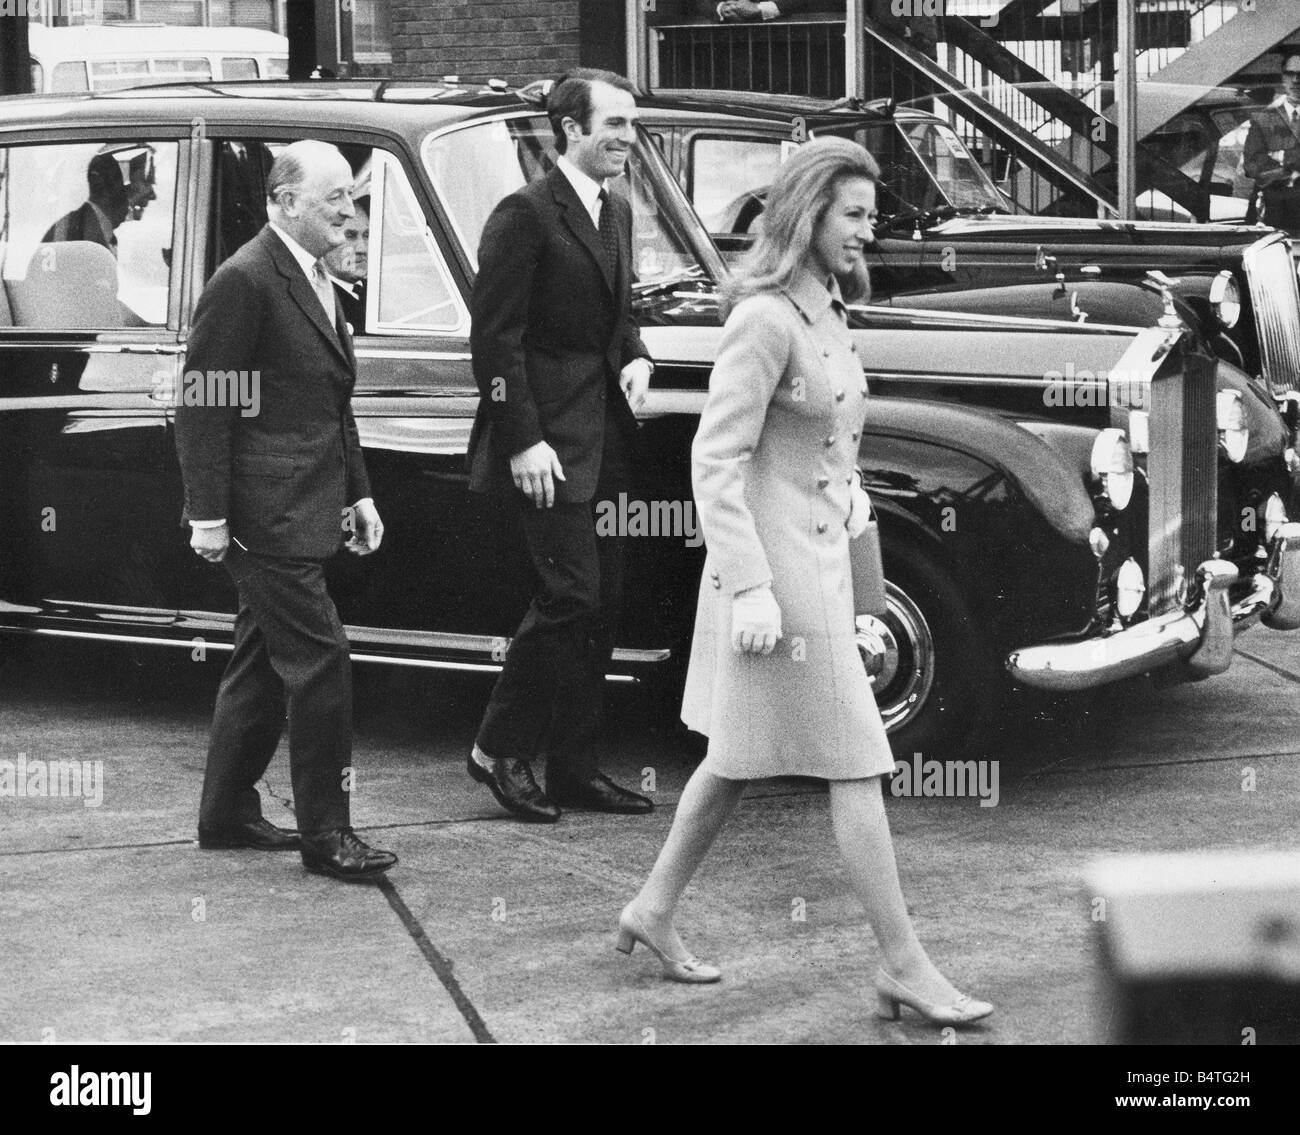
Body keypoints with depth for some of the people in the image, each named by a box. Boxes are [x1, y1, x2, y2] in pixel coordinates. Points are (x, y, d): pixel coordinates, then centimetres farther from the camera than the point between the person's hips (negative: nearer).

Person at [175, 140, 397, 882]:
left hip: (304, 508, 10)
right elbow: (201, 404, -16)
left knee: (265, 663, 16)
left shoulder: (314, 280, 16)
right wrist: (207, 513, -18)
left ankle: (228, 813, 27)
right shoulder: (246, 282, -14)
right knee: (321, 662, -8)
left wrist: (358, 492, 19)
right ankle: (325, 834, -2)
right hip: (268, 514, -10)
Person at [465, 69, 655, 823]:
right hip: (549, 442, -8)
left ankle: (576, 767, 17)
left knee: (602, 605, 9)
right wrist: (523, 440, -18)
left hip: (606, 442, 8)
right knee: (570, 597, -11)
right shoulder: (526, 215, -11)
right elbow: (495, 338, -14)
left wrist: (636, 358, 4)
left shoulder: (617, 213, 14)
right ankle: (501, 749, 5)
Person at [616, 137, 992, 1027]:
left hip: (818, 559, 9)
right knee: (856, 767, -4)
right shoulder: (766, 321, -18)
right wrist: (752, 590, -23)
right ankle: (905, 967, 3)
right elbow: (715, 461, -20)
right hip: (776, 566, -9)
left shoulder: (824, 311, 10)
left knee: (739, 755, 18)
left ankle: (654, 910, 31)